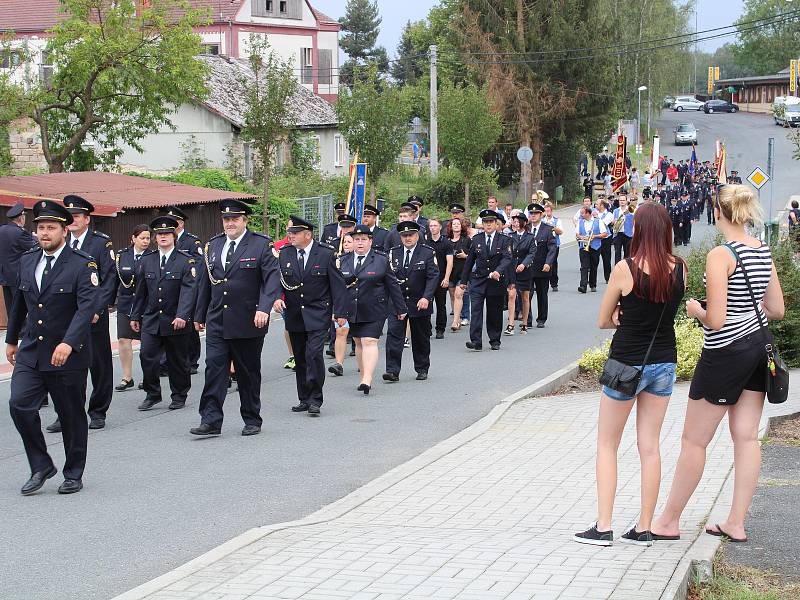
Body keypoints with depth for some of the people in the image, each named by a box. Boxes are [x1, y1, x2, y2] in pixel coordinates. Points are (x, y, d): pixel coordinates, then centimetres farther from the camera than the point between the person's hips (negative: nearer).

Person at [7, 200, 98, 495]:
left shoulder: (82, 265, -10)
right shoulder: (27, 260, 7)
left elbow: (87, 307, -20)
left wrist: (68, 343, -32)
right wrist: (11, 339, 24)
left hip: (68, 354, -4)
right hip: (30, 352, 4)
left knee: (71, 415, 7)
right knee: (19, 404, -11)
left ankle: (73, 474, 23)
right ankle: (41, 467, 4)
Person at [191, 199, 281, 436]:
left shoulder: (262, 245, -4)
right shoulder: (213, 245, 11)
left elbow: (272, 279, -12)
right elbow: (204, 282, 17)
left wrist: (264, 308, -26)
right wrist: (199, 315, 18)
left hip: (249, 322, -3)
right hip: (217, 321, 4)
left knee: (249, 373, 7)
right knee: (214, 368, -6)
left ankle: (252, 421, 18)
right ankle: (211, 421, -7)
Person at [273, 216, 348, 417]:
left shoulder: (326, 254, -5)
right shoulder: (284, 254, 4)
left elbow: (337, 284, -2)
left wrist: (340, 313, -6)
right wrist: (277, 298, -14)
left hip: (318, 315, -4)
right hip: (294, 315, 4)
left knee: (314, 353, -16)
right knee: (300, 358, 10)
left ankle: (315, 400, -9)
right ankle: (304, 399, 20)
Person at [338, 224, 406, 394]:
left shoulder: (381, 260, -2)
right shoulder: (344, 260, 6)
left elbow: (393, 285, 0)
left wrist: (400, 309, 1)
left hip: (373, 311, -4)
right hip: (351, 310, 4)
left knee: (369, 342, -12)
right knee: (359, 343, 11)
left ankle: (367, 379, -20)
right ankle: (363, 377, 20)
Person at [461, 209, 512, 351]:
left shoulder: (504, 240, -1)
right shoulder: (476, 239, 7)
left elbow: (507, 258, -13)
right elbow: (470, 260, 12)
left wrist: (498, 271, -32)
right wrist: (464, 280, 12)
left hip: (496, 281, -1)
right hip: (478, 281, 1)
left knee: (495, 313, 8)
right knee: (476, 310, -11)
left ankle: (495, 341, 21)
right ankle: (476, 342, -17)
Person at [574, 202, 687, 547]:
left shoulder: (626, 269, -17)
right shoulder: (680, 269, -5)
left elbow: (603, 321, -7)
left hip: (627, 363, -4)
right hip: (664, 363, 4)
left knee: (607, 445, 9)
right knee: (650, 446, 11)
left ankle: (603, 527, 5)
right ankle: (644, 528, 13)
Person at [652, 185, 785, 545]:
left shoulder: (720, 256, -20)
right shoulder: (763, 252, 3)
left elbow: (715, 321, -23)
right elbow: (777, 310, 9)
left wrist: (696, 310, -3)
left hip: (726, 352, -7)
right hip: (760, 344, 7)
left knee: (694, 440, 4)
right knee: (746, 437, 10)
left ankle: (669, 522, 13)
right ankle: (736, 524, 14)